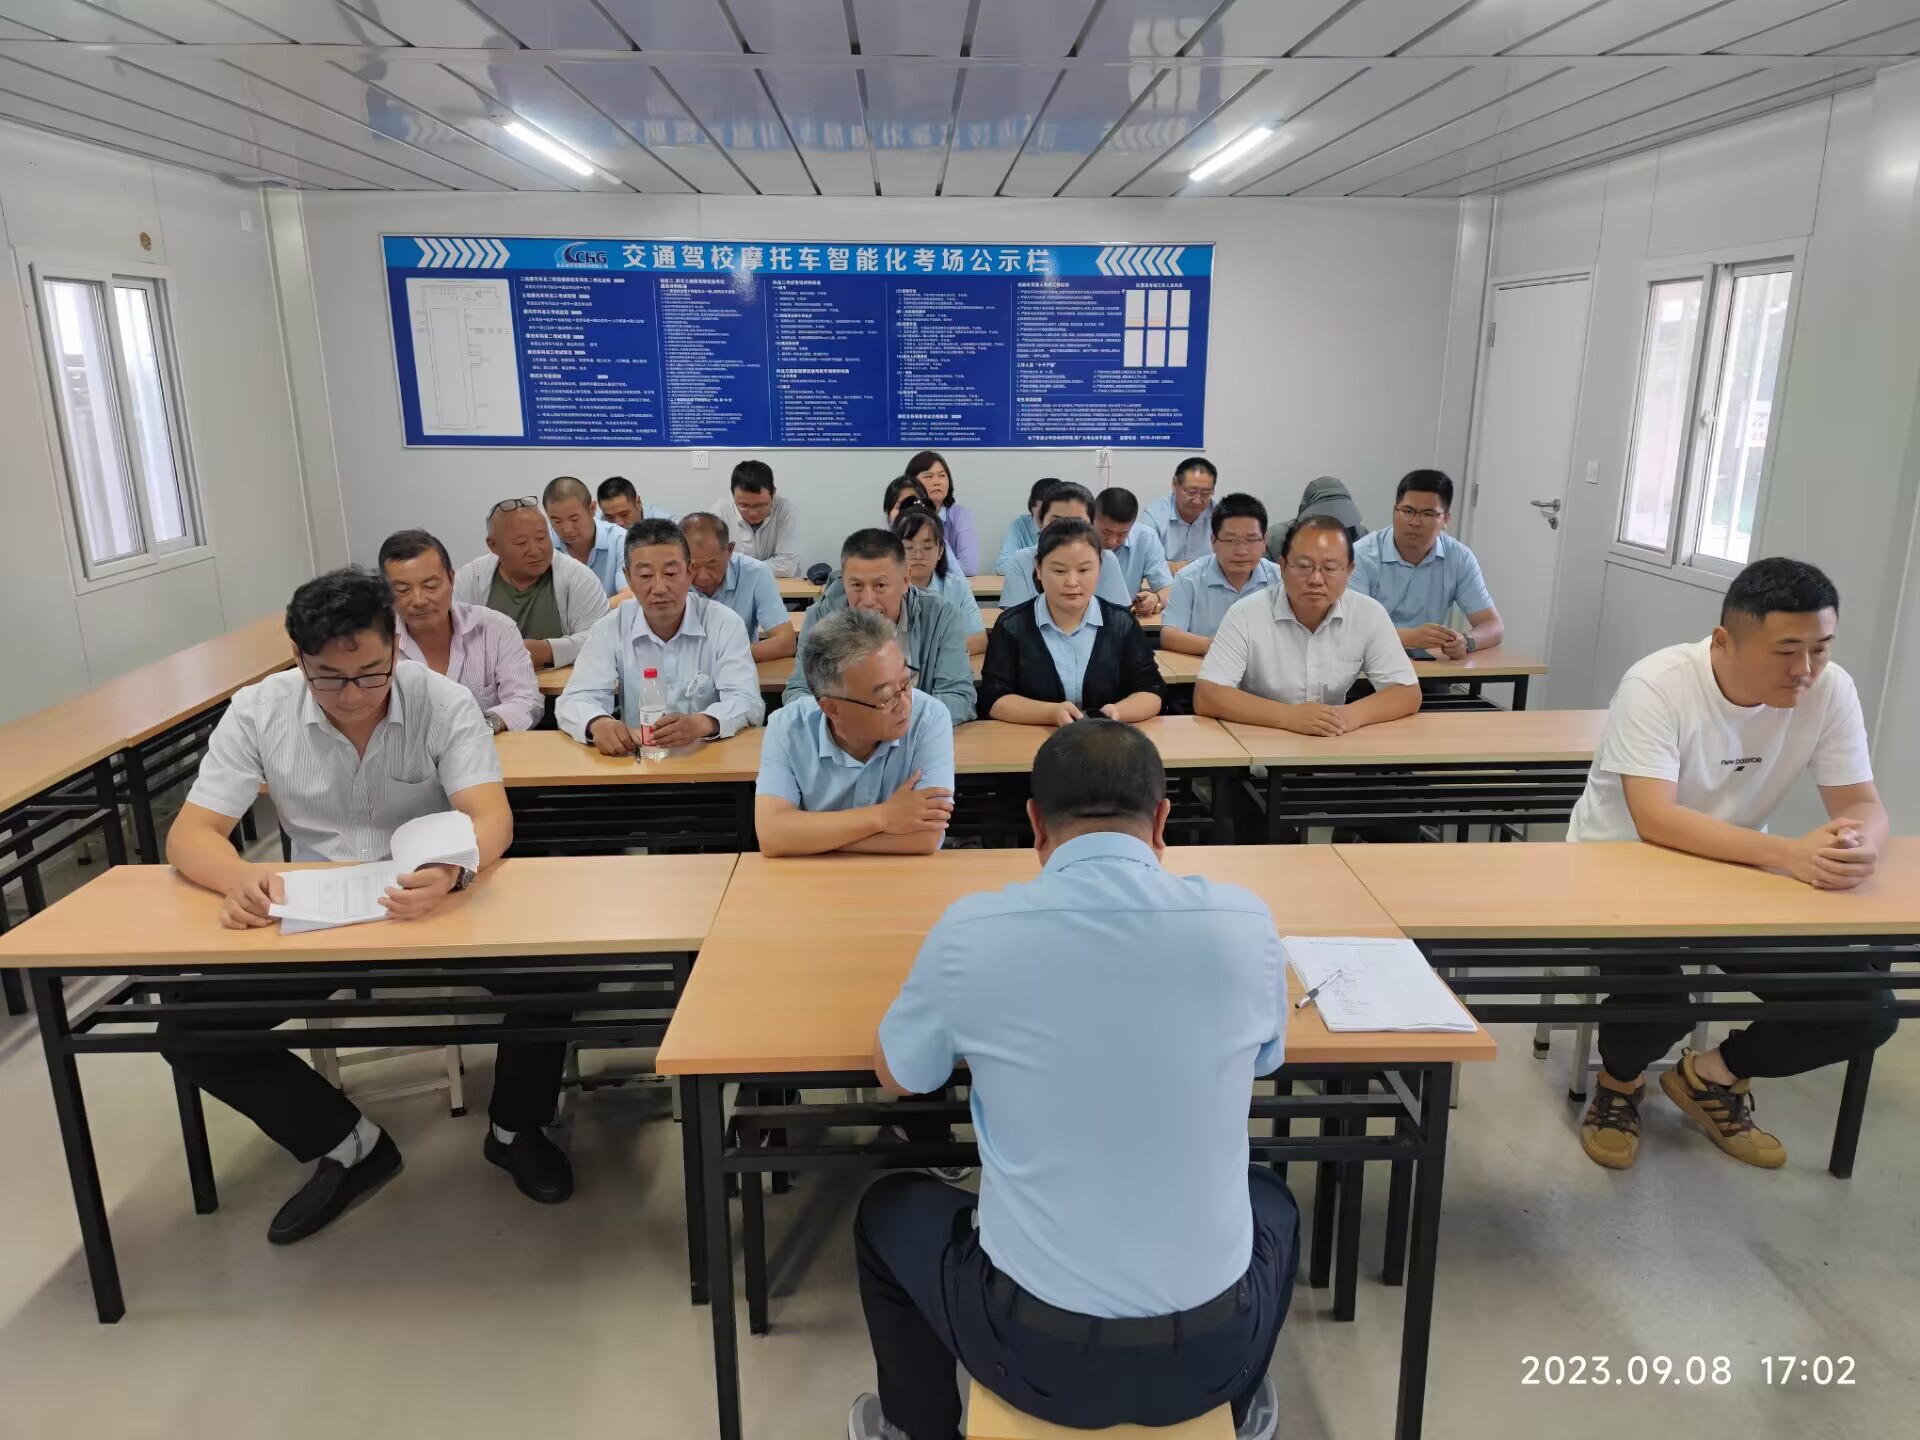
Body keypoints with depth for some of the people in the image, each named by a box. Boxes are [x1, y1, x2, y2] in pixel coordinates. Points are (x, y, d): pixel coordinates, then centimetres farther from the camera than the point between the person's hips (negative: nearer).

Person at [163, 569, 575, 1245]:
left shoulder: (443, 701, -16)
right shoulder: (258, 712, -11)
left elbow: (492, 817, -25)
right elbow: (190, 834, -12)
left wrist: (453, 872, -50)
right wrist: (240, 877, -37)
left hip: (431, 900, -2)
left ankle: (515, 1128, 3)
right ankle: (350, 1145, 5)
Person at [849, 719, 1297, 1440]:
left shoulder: (972, 931, -16)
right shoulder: (1243, 922, -12)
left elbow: (894, 1073, 4)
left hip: (1036, 1350, -1)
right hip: (1209, 1347, 2)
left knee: (887, 1209, 29)